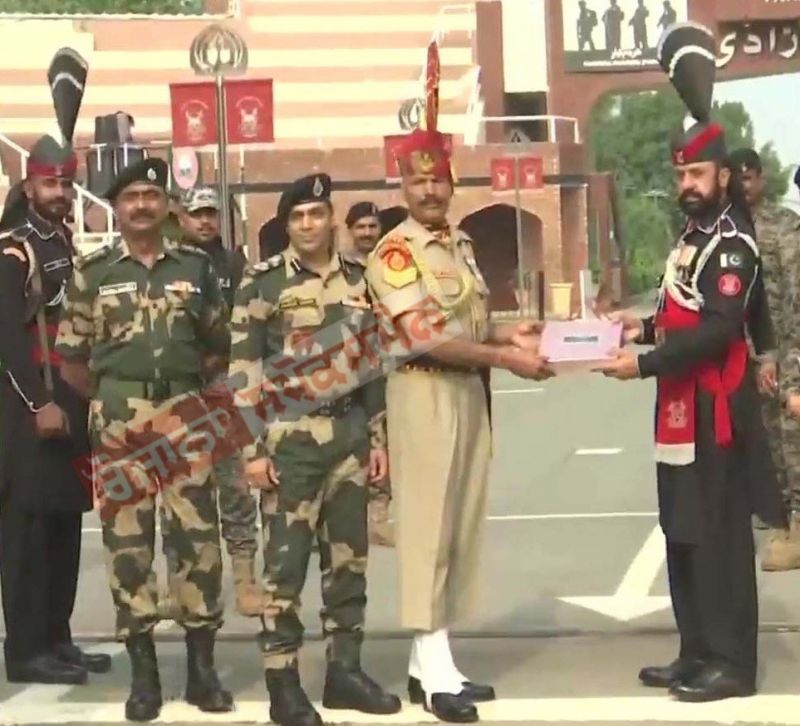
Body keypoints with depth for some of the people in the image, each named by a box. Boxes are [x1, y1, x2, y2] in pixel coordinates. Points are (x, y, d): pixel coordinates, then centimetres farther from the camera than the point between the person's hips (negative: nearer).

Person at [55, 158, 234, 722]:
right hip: (117, 421, -1)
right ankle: (143, 673, 11)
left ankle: (202, 667, 11)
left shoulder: (196, 265, 8)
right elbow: (72, 358, 7)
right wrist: (113, 396, 4)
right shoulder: (92, 271, 5)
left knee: (199, 535, 0)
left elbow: (219, 345, 14)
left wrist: (184, 384, 6)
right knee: (127, 540, 2)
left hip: (185, 417, 1)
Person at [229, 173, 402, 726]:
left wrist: (378, 436, 11)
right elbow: (243, 368, -7)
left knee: (349, 555, 10)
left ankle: (345, 669, 20)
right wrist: (252, 447, -12)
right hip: (291, 437, -5)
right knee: (287, 559, -2)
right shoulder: (263, 281, -5)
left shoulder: (357, 278, 10)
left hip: (350, 434, 5)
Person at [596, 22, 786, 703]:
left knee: (719, 534, -5)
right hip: (682, 408, 10)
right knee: (683, 533, 13)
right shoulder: (695, 234, 16)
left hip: (715, 410, -10)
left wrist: (643, 363, -24)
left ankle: (732, 663, 2)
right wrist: (647, 323, 9)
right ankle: (699, 653, 22)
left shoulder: (733, 244, -14)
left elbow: (719, 329, -24)